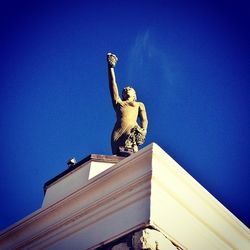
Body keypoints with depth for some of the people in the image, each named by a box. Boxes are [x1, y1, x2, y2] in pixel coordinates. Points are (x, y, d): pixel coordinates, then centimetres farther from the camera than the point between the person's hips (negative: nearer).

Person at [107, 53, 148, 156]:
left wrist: (143, 131, -9)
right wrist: (111, 66, 29)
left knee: (131, 155, -23)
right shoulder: (118, 102, 30)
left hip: (133, 131, -2)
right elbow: (112, 82, 29)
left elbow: (144, 119, 11)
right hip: (118, 132, 2)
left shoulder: (139, 104, 27)